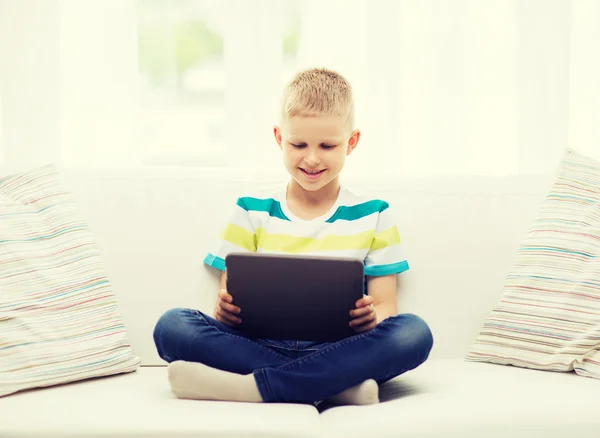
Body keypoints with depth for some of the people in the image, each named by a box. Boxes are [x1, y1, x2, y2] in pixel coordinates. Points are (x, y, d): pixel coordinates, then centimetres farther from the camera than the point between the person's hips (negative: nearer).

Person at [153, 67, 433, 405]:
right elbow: (231, 300, 9)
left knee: (415, 333, -31)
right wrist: (226, 310, -17)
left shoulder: (373, 216, 12)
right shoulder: (252, 213, 13)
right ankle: (337, 386, -31)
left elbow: (386, 305, 7)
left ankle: (248, 386, -33)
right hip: (261, 346, 1)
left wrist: (373, 317, -18)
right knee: (171, 326, -25)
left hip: (339, 351, 0)